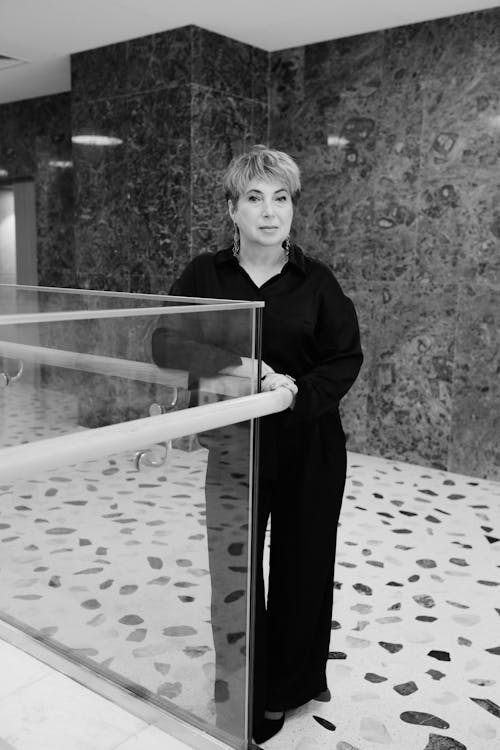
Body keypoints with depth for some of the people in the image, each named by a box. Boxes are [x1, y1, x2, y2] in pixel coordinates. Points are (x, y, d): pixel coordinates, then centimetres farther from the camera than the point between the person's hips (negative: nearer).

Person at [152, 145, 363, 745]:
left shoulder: (316, 279, -2)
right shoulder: (205, 275, -1)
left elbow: (347, 357, -3)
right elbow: (163, 344, -8)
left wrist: (300, 390, -21)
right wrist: (232, 365, -23)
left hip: (310, 447, 0)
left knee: (303, 562, 11)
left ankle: (294, 682, 36)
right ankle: (248, 698, 29)